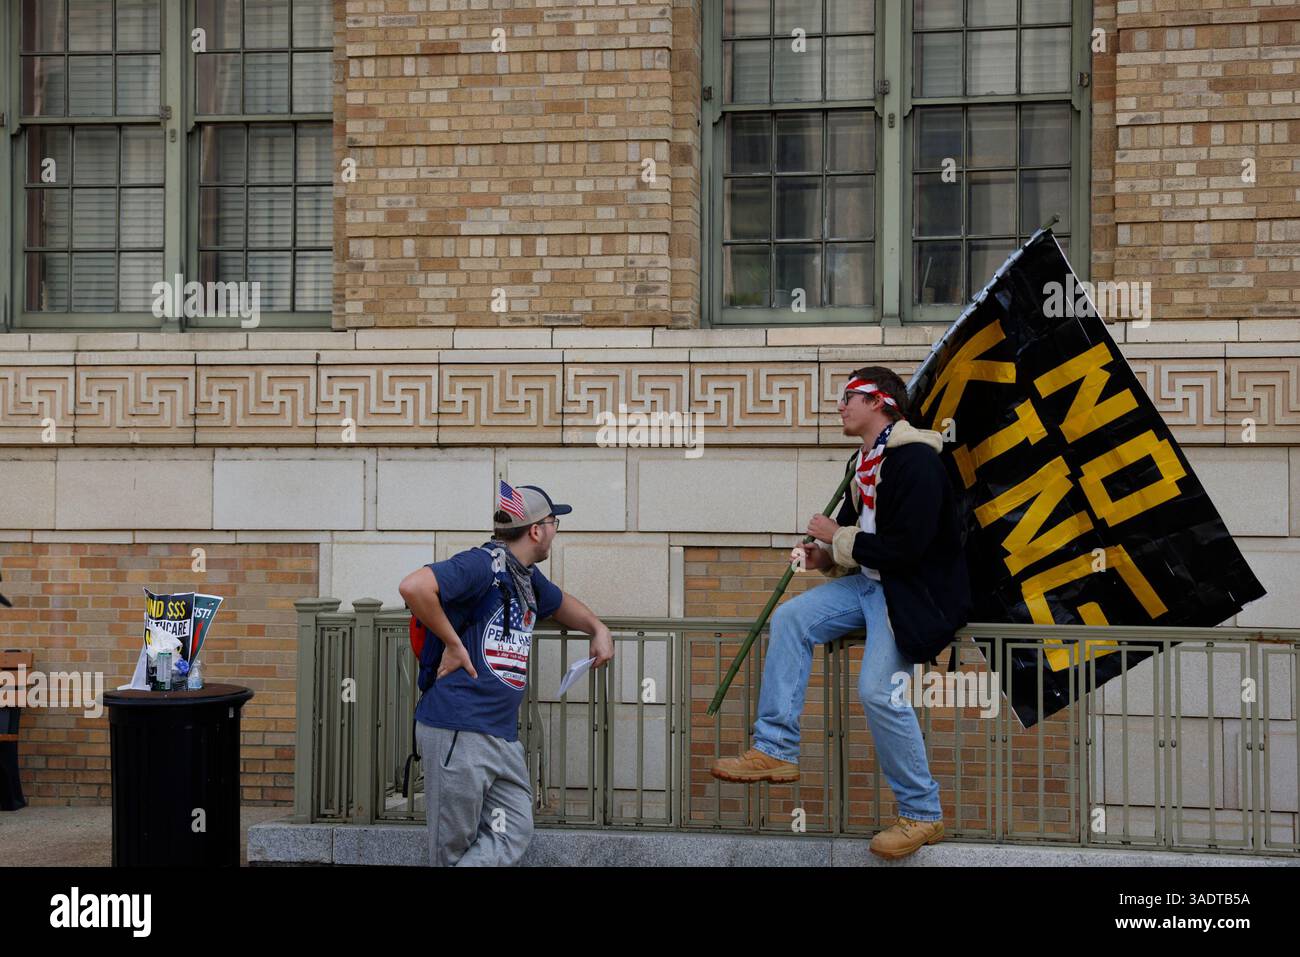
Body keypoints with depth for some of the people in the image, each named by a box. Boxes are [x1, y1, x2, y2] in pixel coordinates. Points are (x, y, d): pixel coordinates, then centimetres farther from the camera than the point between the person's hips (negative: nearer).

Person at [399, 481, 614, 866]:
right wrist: (452, 643, -17)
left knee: (514, 835, -1)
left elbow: (560, 603, 42)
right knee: (452, 849, -3)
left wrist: (598, 629, 27)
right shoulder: (482, 565, -11)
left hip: (505, 736, 9)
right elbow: (413, 587, -26)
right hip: (457, 733, -9)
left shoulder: (529, 578, 19)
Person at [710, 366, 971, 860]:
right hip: (871, 581, 10)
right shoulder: (864, 463, 11)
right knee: (790, 618, -2)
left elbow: (904, 548, -25)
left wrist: (837, 538, -14)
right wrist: (826, 558, -3)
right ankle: (775, 751, 1)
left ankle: (922, 816, -9)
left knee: (877, 690, -24)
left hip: (918, 591, -10)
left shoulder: (915, 461, -19)